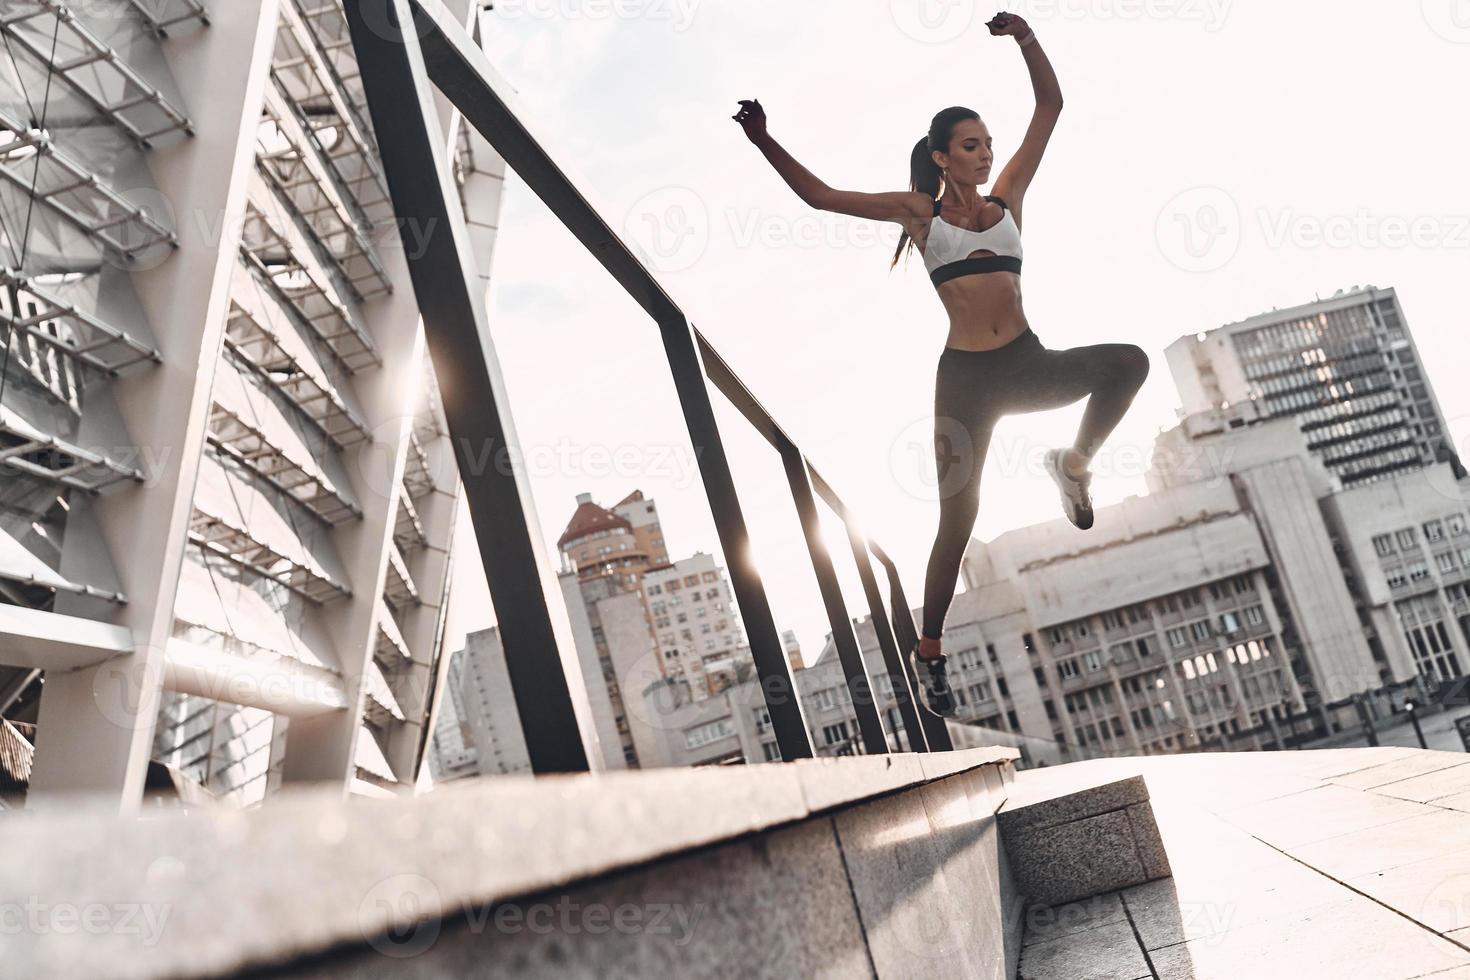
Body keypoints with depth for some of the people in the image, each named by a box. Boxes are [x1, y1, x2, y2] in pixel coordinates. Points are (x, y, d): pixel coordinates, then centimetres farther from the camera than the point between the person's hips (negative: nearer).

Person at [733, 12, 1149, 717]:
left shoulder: (1008, 198, 10)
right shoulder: (919, 213, 5)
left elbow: (1050, 107, 7)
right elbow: (819, 196, 4)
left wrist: (1026, 40, -3)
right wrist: (764, 141, -3)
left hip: (1028, 366, 2)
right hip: (965, 378, -2)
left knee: (1128, 362, -24)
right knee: (957, 520, 1)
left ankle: (1074, 462, 1)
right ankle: (929, 651, 19)